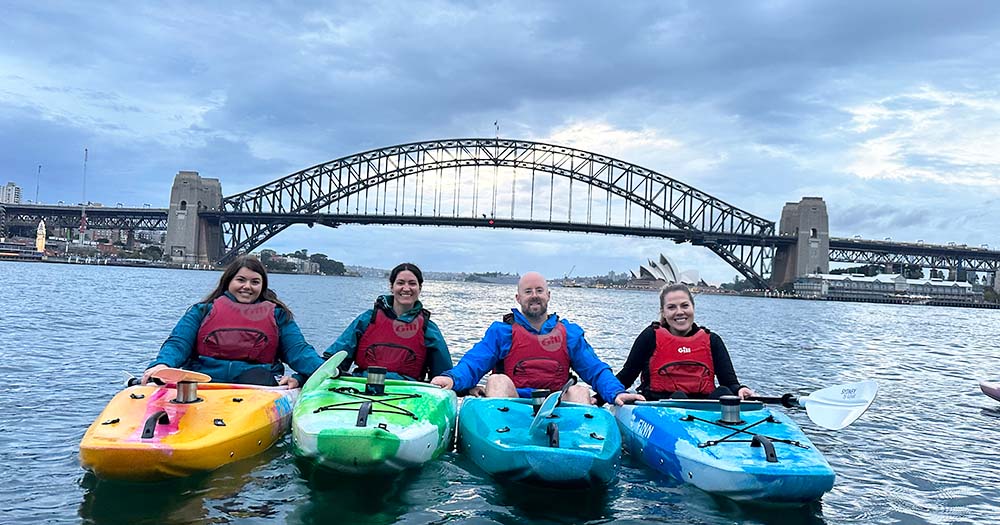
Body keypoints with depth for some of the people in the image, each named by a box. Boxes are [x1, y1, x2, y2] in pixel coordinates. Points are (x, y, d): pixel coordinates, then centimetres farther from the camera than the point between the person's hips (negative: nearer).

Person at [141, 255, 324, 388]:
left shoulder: (277, 315, 23)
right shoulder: (203, 311, 23)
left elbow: (298, 349, 11)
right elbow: (178, 343, 10)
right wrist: (162, 364, -15)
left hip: (257, 383, 0)